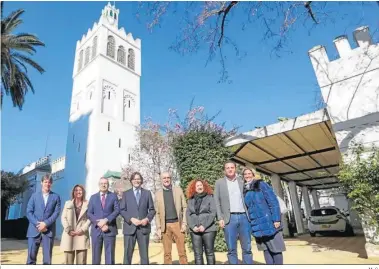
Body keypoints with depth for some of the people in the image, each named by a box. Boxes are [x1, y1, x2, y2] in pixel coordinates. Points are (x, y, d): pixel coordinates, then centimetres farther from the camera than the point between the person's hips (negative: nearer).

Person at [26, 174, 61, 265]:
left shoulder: (56, 197, 7)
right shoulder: (34, 195, 9)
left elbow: (56, 213, -1)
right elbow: (29, 212, 2)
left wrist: (46, 223, -14)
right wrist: (37, 224, -10)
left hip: (49, 231, -1)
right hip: (34, 230, 1)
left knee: (47, 259, 2)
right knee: (31, 257, 3)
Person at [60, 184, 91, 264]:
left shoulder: (87, 204, 10)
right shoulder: (68, 203, 16)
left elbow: (90, 219, 2)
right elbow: (63, 218, 6)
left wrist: (82, 229, -11)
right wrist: (68, 230, -7)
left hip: (82, 235, -1)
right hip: (69, 235, 2)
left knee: (81, 261, -2)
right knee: (68, 261, 2)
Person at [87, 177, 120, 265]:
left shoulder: (113, 196, 6)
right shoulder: (93, 197, 11)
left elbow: (117, 210, -5)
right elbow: (89, 213, 3)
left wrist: (106, 220, -18)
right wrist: (99, 223, -12)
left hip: (110, 230, -2)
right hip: (96, 229, 2)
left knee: (110, 255, 0)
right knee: (96, 256, 7)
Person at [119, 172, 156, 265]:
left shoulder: (147, 193, 10)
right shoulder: (126, 194, 8)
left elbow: (152, 210, 8)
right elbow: (122, 210, 1)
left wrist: (147, 219, -10)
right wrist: (131, 219, -13)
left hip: (144, 227, 1)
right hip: (130, 227, -1)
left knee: (144, 254, 6)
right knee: (128, 254, 3)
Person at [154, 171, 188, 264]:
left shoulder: (178, 190, 4)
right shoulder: (158, 194, 6)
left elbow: (184, 207, 3)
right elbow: (157, 213, 6)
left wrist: (184, 223, -5)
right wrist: (158, 228, -1)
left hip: (177, 223, -1)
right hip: (165, 225, 1)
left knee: (182, 251, 2)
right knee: (167, 253, 6)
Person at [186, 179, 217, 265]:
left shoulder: (210, 197, 4)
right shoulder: (190, 200, 12)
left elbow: (213, 213, -5)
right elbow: (188, 215, 6)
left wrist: (204, 226, -13)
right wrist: (193, 226, -9)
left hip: (208, 229, -2)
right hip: (194, 230, 3)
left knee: (209, 253, 2)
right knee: (197, 254, 3)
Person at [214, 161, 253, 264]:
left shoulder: (242, 180, 13)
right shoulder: (219, 182, 9)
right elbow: (217, 201, 4)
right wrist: (220, 218, -5)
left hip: (244, 217, 2)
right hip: (229, 218, -1)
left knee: (247, 248, 6)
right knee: (231, 249, 2)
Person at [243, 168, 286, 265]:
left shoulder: (261, 184, -3)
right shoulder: (245, 190, 11)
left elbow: (273, 201, -9)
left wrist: (276, 219, -16)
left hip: (269, 223, -5)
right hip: (257, 226, 5)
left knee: (275, 249, 1)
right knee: (266, 250, 11)